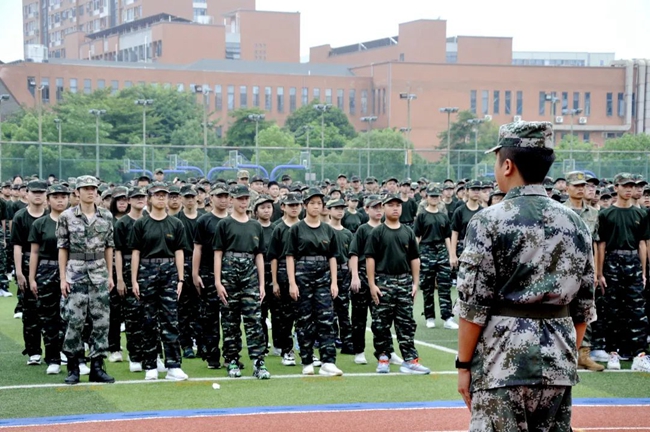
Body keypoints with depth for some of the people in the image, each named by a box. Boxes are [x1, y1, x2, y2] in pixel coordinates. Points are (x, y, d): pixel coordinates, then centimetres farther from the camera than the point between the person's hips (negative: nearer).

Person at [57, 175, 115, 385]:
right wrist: (62, 278, -4)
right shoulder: (67, 217, -1)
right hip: (75, 272, -2)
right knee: (74, 321, -2)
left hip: (99, 273, 3)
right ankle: (73, 367, 10)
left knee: (101, 321, 2)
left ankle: (97, 366, 10)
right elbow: (62, 248, 0)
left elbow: (109, 246, 10)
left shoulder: (106, 216, 5)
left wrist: (110, 275, 7)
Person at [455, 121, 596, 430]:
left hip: (503, 362, -5)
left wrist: (463, 364, -3)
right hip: (558, 362, 5)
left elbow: (473, 305, -11)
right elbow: (584, 306, 11)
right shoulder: (574, 223, 7)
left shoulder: (489, 221, -9)